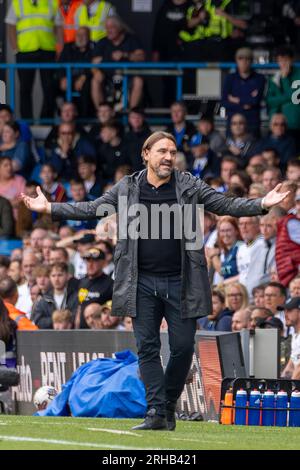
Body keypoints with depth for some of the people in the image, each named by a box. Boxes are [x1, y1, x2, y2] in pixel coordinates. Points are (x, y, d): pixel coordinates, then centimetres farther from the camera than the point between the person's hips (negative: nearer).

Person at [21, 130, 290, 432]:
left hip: (180, 282, -1)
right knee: (147, 348, -3)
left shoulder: (189, 187, 3)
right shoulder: (126, 189, 6)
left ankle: (169, 404, 19)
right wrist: (49, 208, 5)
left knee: (183, 347, 0)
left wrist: (262, 205, -13)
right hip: (143, 283, 1)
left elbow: (227, 205, 1)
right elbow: (91, 209, 12)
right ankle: (156, 412, -2)